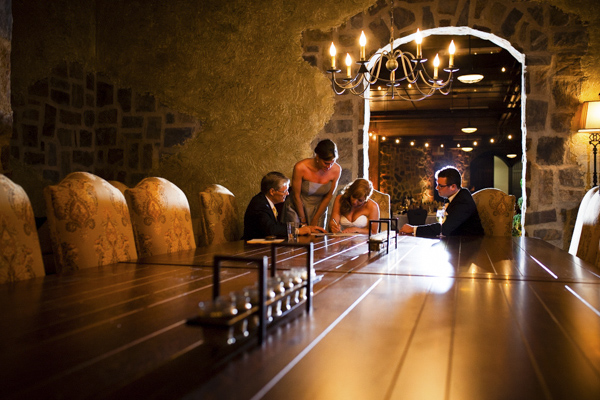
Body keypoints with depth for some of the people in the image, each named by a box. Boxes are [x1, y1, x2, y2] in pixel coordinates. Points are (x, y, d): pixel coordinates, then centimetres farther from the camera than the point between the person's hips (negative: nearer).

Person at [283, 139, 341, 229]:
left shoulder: (336, 170, -17)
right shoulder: (300, 167, -26)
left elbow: (328, 196, -6)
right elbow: (296, 196, -14)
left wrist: (315, 220, -3)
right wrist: (303, 221, -6)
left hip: (319, 209, 3)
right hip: (297, 207, -2)